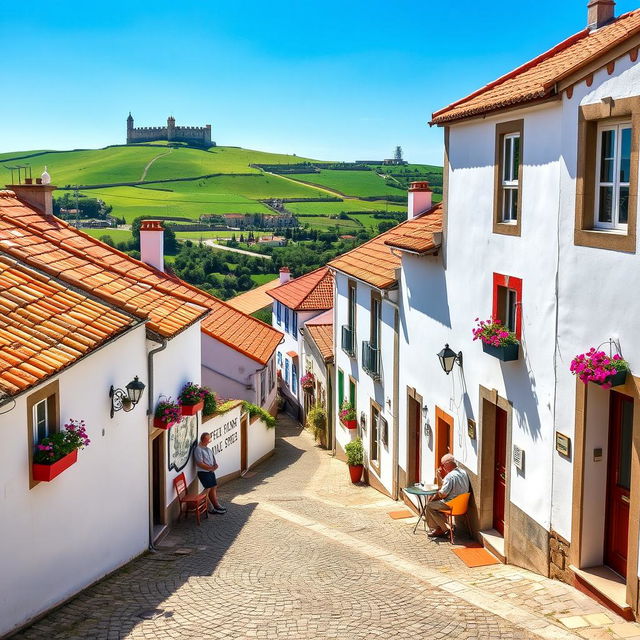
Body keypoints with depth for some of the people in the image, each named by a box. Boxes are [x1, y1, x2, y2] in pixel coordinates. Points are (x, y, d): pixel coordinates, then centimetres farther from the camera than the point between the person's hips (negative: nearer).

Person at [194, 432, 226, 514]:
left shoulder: (209, 449, 16)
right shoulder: (198, 449, -11)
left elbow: (214, 460, 18)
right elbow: (199, 463, -18)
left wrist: (215, 465, -4)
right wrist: (211, 467, -18)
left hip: (211, 471, 8)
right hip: (203, 473, -8)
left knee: (214, 488, 5)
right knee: (211, 489, -7)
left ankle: (216, 506, 8)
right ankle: (216, 506, -2)